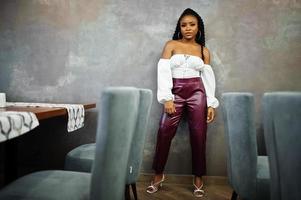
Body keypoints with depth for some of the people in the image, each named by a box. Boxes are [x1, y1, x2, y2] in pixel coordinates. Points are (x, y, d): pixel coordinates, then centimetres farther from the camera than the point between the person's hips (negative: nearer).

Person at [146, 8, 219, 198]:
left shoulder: (204, 51, 12)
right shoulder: (171, 45, 6)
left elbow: (208, 78, 9)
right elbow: (163, 72, -2)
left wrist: (211, 104, 1)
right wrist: (167, 98, -12)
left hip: (197, 92, 1)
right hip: (175, 92, -1)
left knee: (199, 135, 0)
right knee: (164, 132, -8)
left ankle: (198, 177, 15)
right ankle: (159, 175, 9)